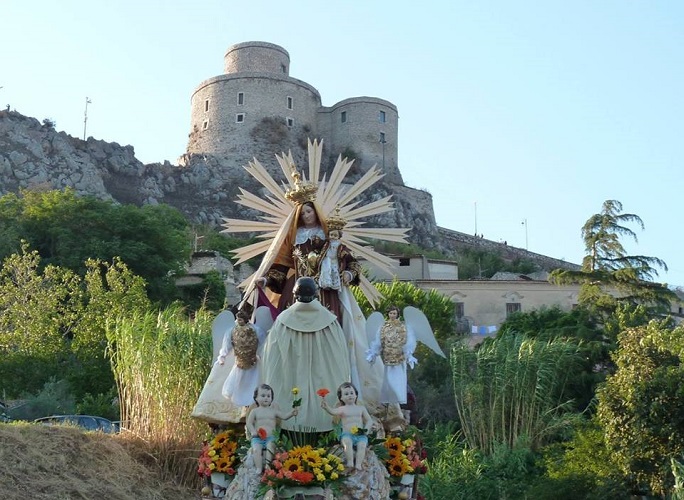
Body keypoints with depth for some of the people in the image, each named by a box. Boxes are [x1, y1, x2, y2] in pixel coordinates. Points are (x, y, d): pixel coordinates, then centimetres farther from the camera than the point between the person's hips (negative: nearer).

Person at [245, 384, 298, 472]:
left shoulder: (273, 410, 12)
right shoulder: (255, 411, 9)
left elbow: (284, 416, 8)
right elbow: (249, 423, 5)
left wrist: (292, 413, -11)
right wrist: (253, 431, -12)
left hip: (270, 437, 0)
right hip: (258, 438, 0)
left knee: (270, 447, -29)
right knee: (256, 449, -26)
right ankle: (259, 469, -26)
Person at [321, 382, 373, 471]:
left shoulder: (361, 408, 15)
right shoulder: (342, 409, 7)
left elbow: (369, 420, 15)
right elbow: (333, 412, -14)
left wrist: (365, 429, -5)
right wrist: (326, 407, -35)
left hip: (360, 435, 2)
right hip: (347, 434, -2)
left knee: (362, 444, -28)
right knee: (347, 441, -34)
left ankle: (358, 464, -35)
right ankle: (350, 462, -37)